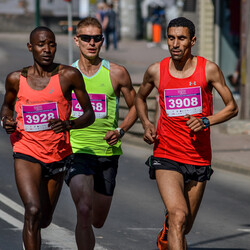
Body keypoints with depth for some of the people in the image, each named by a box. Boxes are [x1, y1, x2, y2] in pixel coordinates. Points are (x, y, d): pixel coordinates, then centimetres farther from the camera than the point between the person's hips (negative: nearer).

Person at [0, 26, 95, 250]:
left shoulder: (69, 76, -5)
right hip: (27, 153, -2)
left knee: (45, 219, 17)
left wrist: (69, 124, -22)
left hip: (58, 155, 2)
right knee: (33, 211, -23)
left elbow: (90, 114, -1)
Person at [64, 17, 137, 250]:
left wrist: (120, 131, -4)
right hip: (76, 151, -1)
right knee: (84, 211, -23)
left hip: (107, 153, 1)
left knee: (97, 221, 12)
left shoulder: (117, 73, 0)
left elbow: (134, 106, 12)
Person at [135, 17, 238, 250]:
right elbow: (140, 98, 21)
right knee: (178, 216, -24)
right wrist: (146, 124, 2)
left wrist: (206, 121, -16)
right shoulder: (156, 71, 0)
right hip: (166, 157, -1)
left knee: (183, 228, 14)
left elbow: (232, 107, 2)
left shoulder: (208, 69, -4)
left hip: (199, 159, 2)